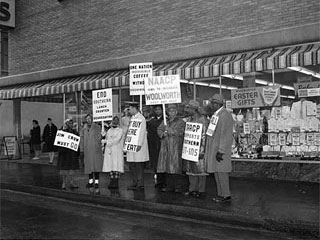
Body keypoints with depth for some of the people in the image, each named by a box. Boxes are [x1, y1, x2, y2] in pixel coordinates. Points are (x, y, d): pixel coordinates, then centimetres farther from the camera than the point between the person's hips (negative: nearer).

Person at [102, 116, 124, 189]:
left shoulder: (120, 130, 4)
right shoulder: (109, 130, 19)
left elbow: (117, 140, -7)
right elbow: (107, 139, 10)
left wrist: (109, 143, -3)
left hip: (117, 150, -4)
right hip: (109, 150, 4)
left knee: (117, 166, -8)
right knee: (110, 166, 1)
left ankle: (116, 182, -5)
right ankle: (111, 182, 6)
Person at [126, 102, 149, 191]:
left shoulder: (141, 118, -9)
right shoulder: (132, 118, 16)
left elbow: (142, 132, -14)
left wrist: (139, 144, -19)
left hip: (138, 146, -8)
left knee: (139, 165, -4)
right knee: (132, 165, 9)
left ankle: (140, 184, 2)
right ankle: (135, 183, 18)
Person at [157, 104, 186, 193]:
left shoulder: (181, 122, 4)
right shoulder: (164, 121, 19)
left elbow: (180, 132, -9)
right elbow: (159, 130, 11)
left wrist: (170, 131, -15)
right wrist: (162, 134, -10)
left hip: (176, 147, -5)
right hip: (165, 147, 5)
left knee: (176, 167, -7)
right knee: (167, 167, 6)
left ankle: (178, 186, 1)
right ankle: (169, 186, 14)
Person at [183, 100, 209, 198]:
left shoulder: (203, 120, -11)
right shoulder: (188, 119, 13)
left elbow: (204, 136, -14)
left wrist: (202, 150, -17)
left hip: (198, 149, -7)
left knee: (200, 169, 0)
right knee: (191, 169, 11)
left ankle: (201, 191, 10)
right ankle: (192, 189, 21)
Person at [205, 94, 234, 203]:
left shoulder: (225, 115, -16)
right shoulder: (215, 115, 15)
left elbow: (226, 135, -21)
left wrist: (221, 151, -23)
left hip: (221, 149, -10)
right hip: (213, 148, 10)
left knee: (221, 172, -4)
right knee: (216, 172, 13)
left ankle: (226, 195, 6)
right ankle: (221, 194, 21)